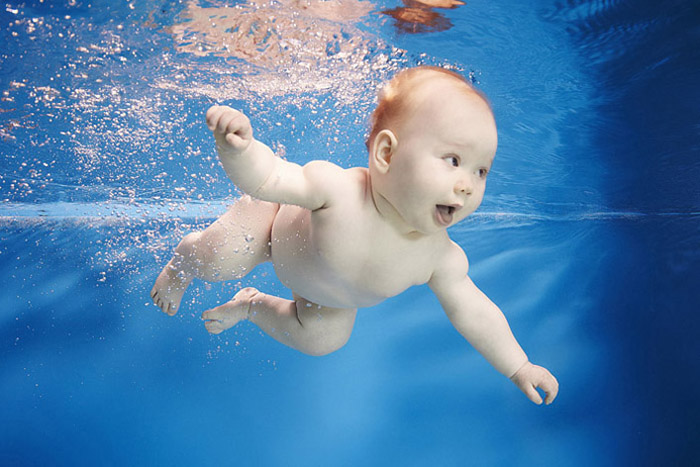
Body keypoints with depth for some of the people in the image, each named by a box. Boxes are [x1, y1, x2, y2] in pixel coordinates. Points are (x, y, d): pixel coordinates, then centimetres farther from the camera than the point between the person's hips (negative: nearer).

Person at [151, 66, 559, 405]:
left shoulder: (440, 257, -32)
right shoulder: (336, 191, -46)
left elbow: (472, 312, -18)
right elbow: (264, 178, -42)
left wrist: (519, 367, -9)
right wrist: (237, 145, -65)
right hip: (273, 227, -4)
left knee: (321, 340, 11)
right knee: (216, 258, -19)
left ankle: (251, 306, 39)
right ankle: (180, 267, 24)